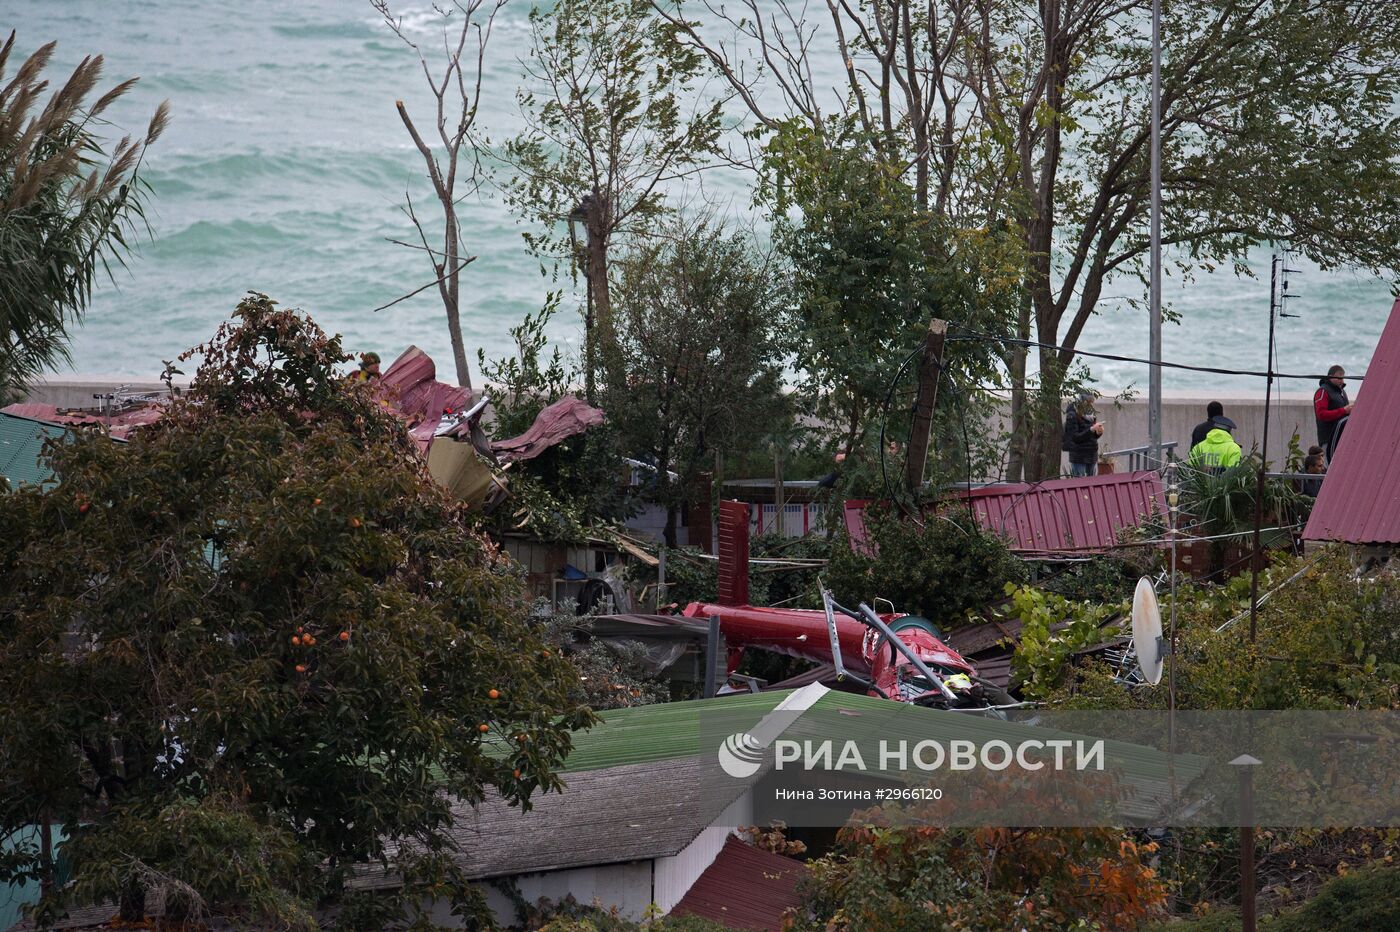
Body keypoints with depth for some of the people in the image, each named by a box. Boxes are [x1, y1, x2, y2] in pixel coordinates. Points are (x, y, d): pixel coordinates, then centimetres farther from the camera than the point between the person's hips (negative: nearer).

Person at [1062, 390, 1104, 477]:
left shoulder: (1091, 415, 10)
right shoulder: (1072, 416, -10)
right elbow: (1075, 438, -18)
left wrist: (1099, 432, -7)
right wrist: (1091, 429, -26)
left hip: (1092, 456, 7)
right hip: (1078, 457, -7)